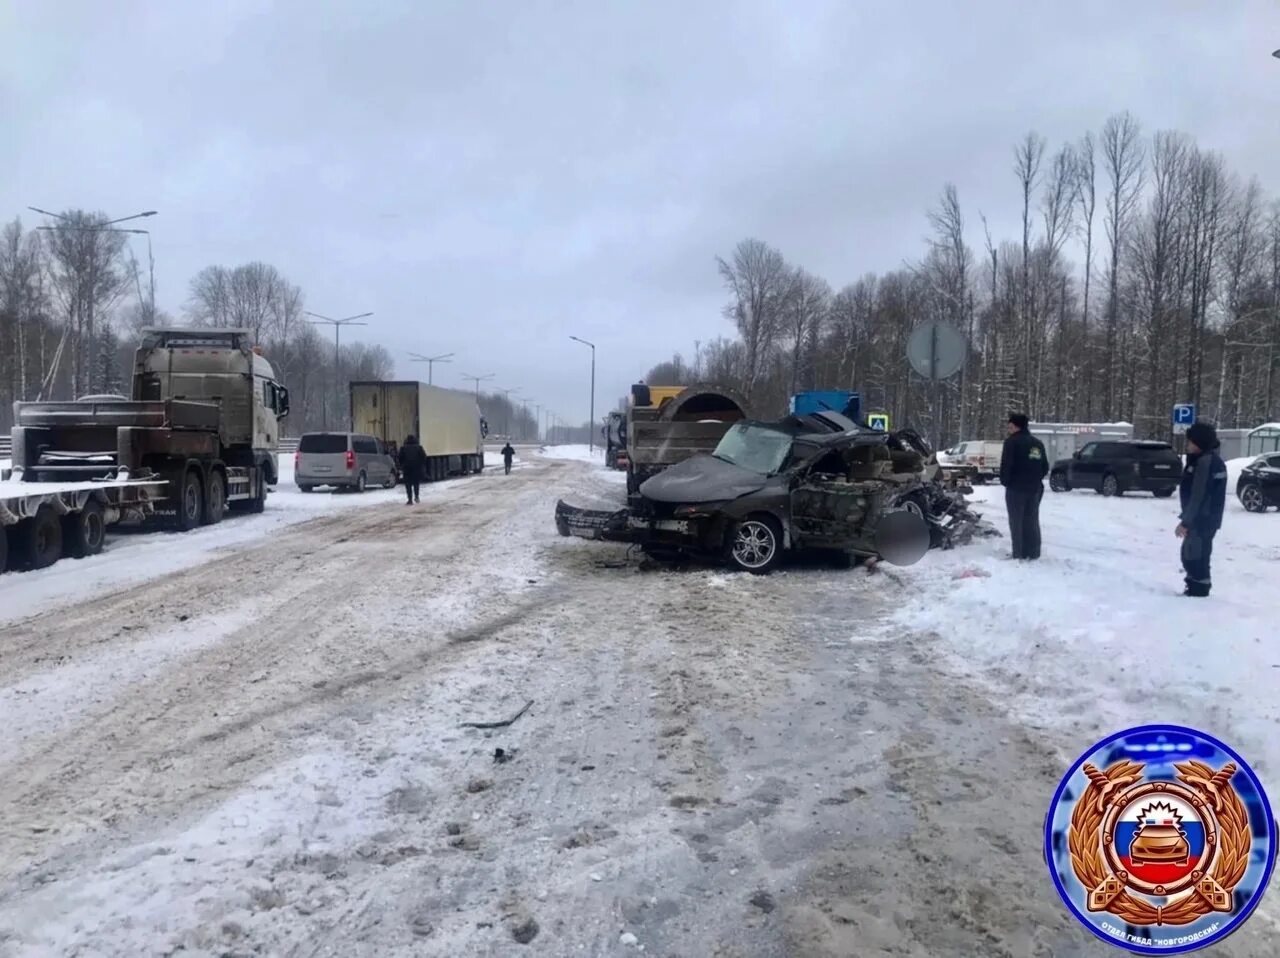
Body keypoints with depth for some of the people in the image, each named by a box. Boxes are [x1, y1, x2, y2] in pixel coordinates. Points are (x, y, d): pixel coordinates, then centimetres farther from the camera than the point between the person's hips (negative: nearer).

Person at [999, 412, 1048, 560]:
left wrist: (1004, 481, -2)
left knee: (1017, 521, -1)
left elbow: (1006, 465, -16)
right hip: (1035, 488, 7)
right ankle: (1033, 553, 14)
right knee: (1032, 521, 12)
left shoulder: (1012, 442, -11)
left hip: (1016, 487, -7)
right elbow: (1045, 467, 15)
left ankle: (1019, 554, -3)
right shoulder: (1038, 443, 13)